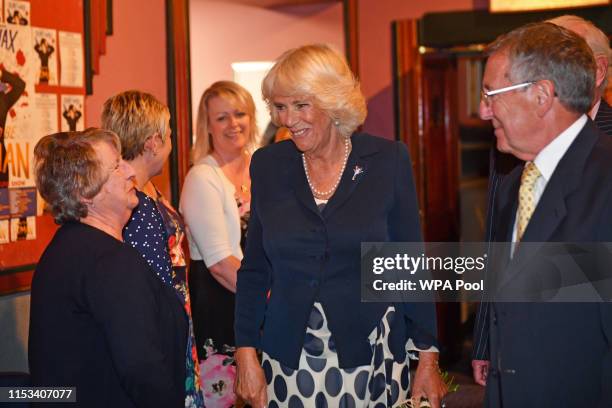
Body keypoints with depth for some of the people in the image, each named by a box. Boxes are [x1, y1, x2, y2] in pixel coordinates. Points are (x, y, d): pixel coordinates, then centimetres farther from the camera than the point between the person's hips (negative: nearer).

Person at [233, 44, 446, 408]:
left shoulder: (388, 160, -3)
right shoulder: (269, 166, 2)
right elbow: (255, 269, 7)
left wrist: (428, 359, -4)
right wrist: (246, 353, 0)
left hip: (372, 353, -2)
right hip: (289, 360, 2)